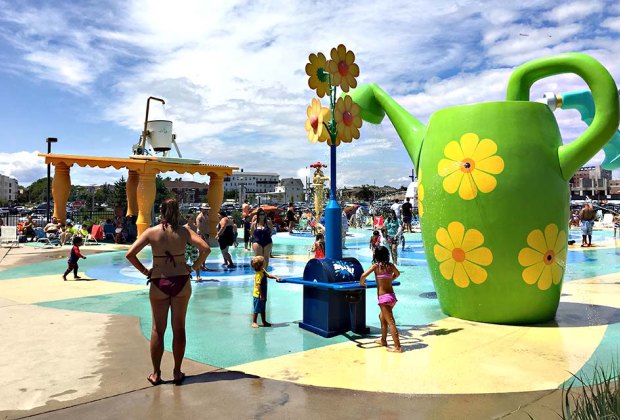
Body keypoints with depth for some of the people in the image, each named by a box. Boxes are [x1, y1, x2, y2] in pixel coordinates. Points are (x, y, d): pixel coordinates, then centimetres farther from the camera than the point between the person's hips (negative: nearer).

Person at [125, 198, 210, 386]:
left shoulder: (151, 232, -4)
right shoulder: (184, 231, -4)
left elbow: (130, 254, -10)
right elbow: (205, 249, -13)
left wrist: (144, 271, 1)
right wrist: (194, 267, -1)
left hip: (159, 283, 0)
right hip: (181, 282, 1)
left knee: (158, 329, 12)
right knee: (179, 327, 11)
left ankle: (156, 374, 21)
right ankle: (177, 372, 20)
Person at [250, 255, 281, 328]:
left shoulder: (263, 271, 3)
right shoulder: (259, 274, -26)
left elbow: (268, 275, 23)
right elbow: (258, 285, -28)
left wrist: (276, 277, 12)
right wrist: (261, 295, -25)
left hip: (263, 295, 10)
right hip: (258, 295, -10)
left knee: (263, 309, 18)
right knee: (257, 310, 3)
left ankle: (264, 322, 28)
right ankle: (254, 322, 15)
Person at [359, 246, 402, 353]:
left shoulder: (376, 265, -9)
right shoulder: (391, 266, 6)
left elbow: (364, 275, -18)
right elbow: (397, 274, 27)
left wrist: (362, 283, 2)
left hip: (383, 297, -6)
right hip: (392, 296, 6)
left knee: (390, 322, -5)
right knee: (382, 317, 25)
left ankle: (397, 347, -4)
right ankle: (383, 340, 36)